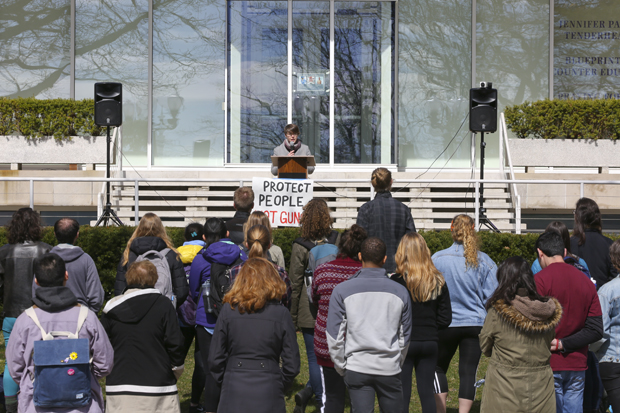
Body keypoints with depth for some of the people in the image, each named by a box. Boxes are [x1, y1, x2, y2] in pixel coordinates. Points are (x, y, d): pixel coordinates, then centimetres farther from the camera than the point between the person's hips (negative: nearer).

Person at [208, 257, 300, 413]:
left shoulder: (228, 310, 0)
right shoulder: (281, 314, -3)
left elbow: (215, 360, 2)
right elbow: (292, 365, -1)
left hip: (234, 396, 1)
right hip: (268, 397, -1)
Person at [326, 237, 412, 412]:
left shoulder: (342, 290, -4)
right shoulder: (400, 292, 2)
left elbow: (334, 336, -3)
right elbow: (405, 336, 10)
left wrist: (342, 367, 8)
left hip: (357, 369, -1)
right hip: (390, 369, 1)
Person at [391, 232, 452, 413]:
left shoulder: (396, 282, -13)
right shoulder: (439, 282, 1)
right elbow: (445, 319, 4)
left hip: (403, 343, -3)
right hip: (430, 343, 4)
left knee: (402, 394, 4)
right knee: (427, 391, 12)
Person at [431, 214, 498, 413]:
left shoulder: (437, 259, -9)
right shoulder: (484, 261, -4)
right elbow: (491, 297, 0)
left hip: (446, 324, -1)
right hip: (475, 324, 1)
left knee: (439, 367, 16)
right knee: (469, 372, 5)